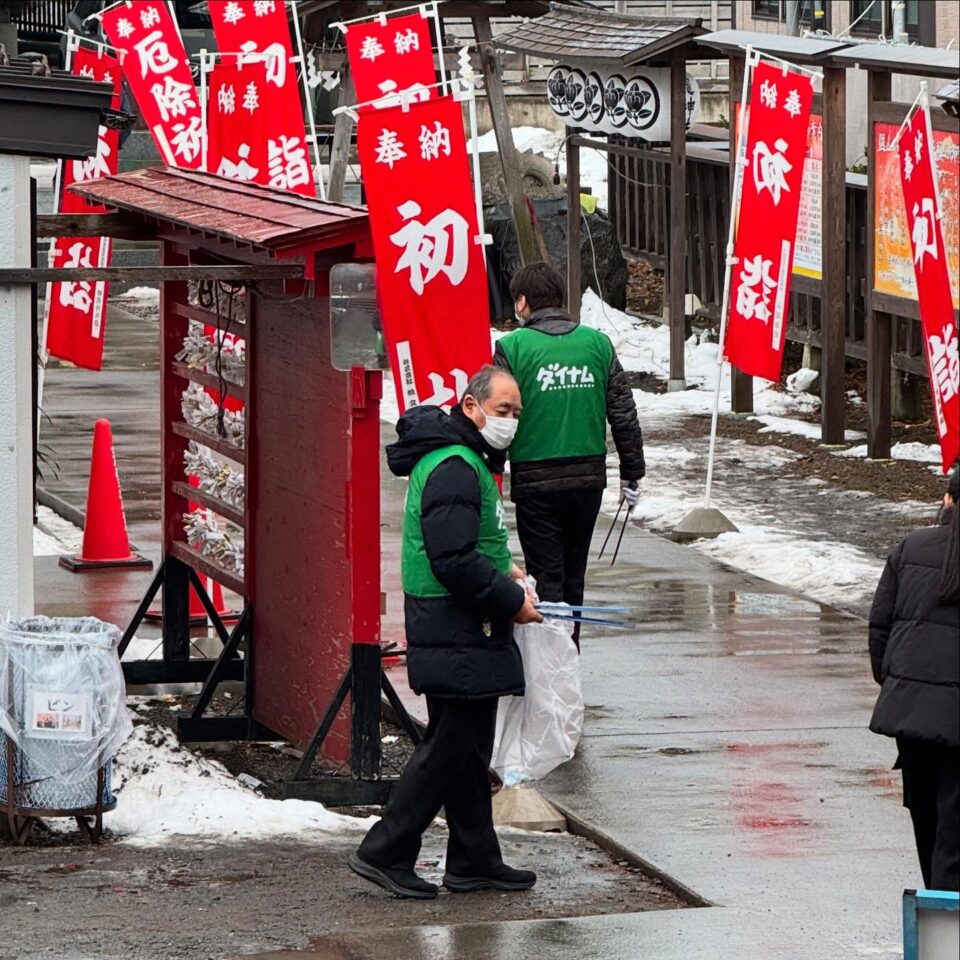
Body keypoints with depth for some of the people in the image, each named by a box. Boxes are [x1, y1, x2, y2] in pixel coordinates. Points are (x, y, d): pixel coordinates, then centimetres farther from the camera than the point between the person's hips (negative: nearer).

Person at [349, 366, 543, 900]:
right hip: (456, 637, -11)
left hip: (468, 632, 11)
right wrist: (511, 600, -15)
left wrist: (502, 570, 14)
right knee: (451, 746, -7)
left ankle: (476, 860, 19)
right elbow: (453, 561, -24)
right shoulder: (454, 469, -18)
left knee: (470, 748, 13)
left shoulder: (472, 463, 17)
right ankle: (387, 852, -3)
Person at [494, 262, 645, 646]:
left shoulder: (513, 347, -8)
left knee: (546, 581, 0)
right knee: (573, 579, 16)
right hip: (589, 478, 4)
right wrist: (632, 471, 15)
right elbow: (623, 412, 7)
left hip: (536, 480, -4)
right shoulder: (597, 343, 4)